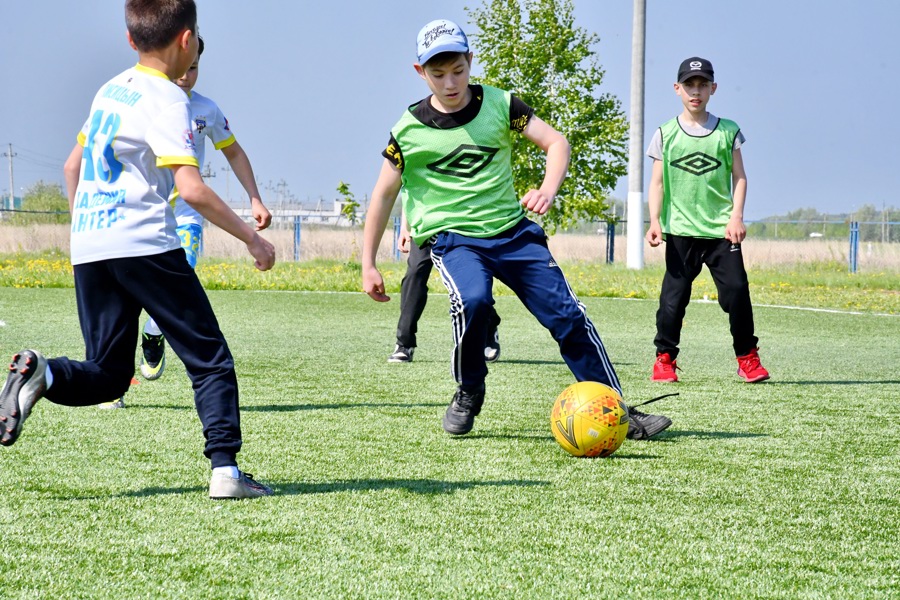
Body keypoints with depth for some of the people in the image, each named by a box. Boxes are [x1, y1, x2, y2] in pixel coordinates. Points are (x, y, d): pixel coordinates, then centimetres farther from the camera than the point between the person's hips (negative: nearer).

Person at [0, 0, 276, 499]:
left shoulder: (110, 89, 16)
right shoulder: (166, 100, -8)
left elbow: (73, 166, 25)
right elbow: (191, 189, -19)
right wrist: (250, 237, -12)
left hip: (88, 249, 7)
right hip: (144, 244, -7)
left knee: (106, 374, 11)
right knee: (210, 359, 2)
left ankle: (42, 375, -18)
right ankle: (225, 469, -8)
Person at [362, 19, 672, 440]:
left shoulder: (499, 104, -1)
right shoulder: (409, 130, -4)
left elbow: (555, 142, 0)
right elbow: (384, 196, 4)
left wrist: (548, 190, -20)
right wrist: (368, 265, 2)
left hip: (512, 230, 3)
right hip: (452, 236, -2)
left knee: (568, 315, -5)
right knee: (473, 301, -33)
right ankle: (468, 395, -7)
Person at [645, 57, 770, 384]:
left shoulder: (728, 131, 8)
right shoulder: (666, 134, 7)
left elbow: (739, 177, 8)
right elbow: (657, 182, 6)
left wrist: (736, 217, -4)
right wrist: (654, 221, -6)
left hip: (721, 230, 0)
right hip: (681, 231, 0)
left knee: (737, 291, -7)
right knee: (673, 297, -4)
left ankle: (747, 358, 8)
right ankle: (665, 359, 11)